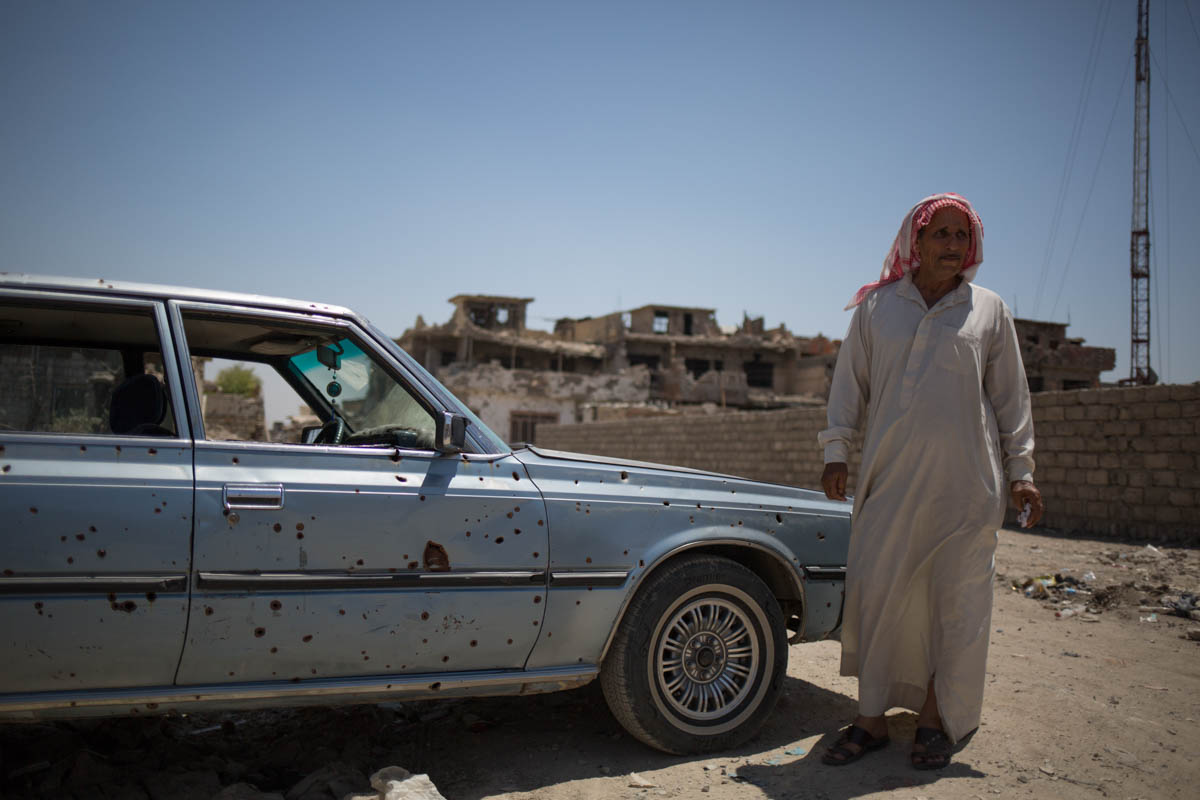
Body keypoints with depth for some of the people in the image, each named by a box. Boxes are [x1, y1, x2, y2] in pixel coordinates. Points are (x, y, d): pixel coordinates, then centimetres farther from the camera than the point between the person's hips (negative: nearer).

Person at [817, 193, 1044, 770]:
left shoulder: (988, 310, 9)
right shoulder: (877, 306, 9)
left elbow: (1011, 397, 11)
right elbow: (849, 382, 11)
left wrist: (1020, 472, 7)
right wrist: (836, 451, 4)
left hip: (965, 483, 0)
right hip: (889, 478, 1)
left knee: (956, 601, 3)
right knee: (874, 592, -1)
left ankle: (935, 718, 19)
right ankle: (872, 721, 11)